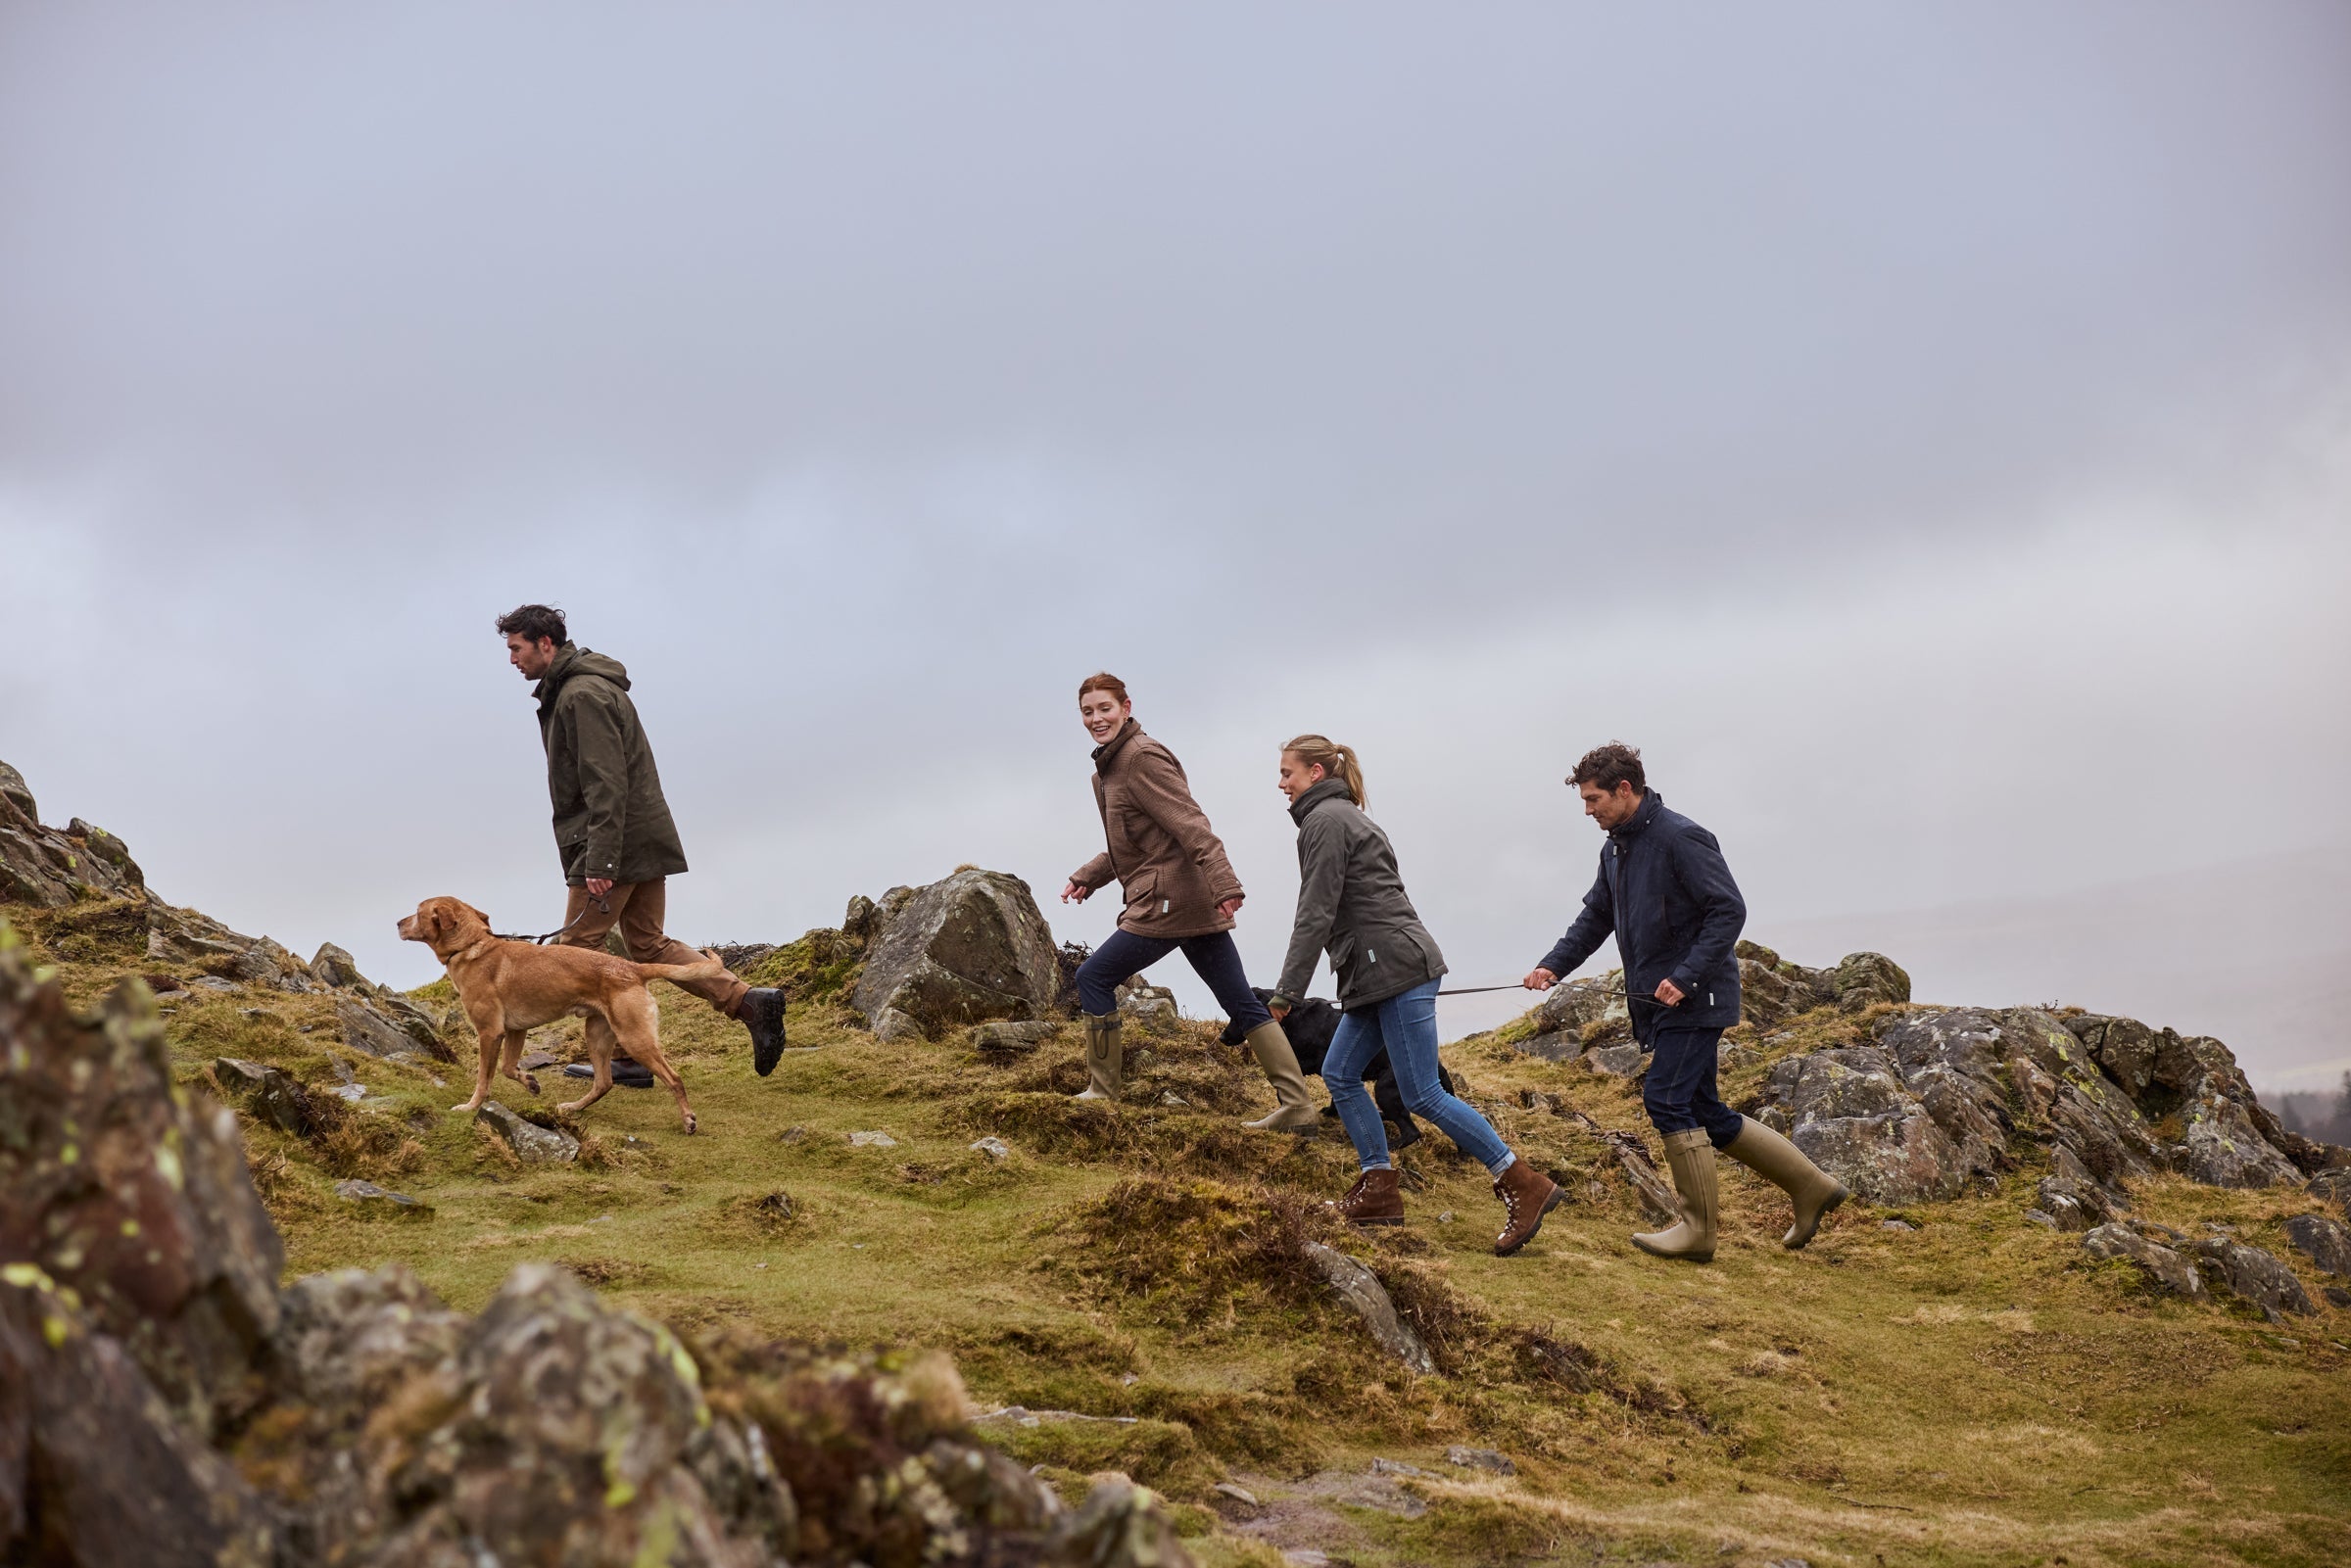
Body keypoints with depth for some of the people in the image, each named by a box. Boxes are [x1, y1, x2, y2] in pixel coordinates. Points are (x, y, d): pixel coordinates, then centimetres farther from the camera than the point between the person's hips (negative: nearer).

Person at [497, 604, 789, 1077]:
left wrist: (600, 863, -25)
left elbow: (607, 786, -23)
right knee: (649, 945, 11)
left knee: (579, 946, -1)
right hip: (647, 841, 10)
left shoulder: (582, 695, -15)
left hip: (617, 843, -10)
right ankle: (750, 1002, 1)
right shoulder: (570, 689, 19)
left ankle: (630, 1056, 3)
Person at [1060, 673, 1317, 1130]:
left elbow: (1190, 825, -21)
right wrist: (1086, 877, 19)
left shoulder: (1143, 758, -10)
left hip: (1167, 903, -10)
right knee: (1243, 1004, 6)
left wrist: (1224, 885, -30)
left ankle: (1102, 1093, 8)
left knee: (1094, 978, 1)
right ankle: (1297, 1107, 5)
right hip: (1198, 905, 10)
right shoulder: (1109, 767, 19)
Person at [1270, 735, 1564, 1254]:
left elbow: (1316, 915, -15)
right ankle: (1379, 1191, 10)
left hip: (1398, 967, -10)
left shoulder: (1325, 820, -9)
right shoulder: (1344, 816, 21)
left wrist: (1285, 994, -14)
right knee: (1339, 1073, 9)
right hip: (1376, 974, 10)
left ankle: (1525, 1186, -6)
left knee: (1422, 1094, -9)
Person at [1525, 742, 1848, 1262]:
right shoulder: (1615, 848, 13)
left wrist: (1685, 976, -25)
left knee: (1666, 1099, -13)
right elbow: (1595, 918, 19)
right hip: (1655, 1004, 9)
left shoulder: (1680, 838, -15)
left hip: (1694, 999, -9)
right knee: (1705, 1112, 10)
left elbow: (1729, 910, -19)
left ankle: (1697, 1229, -3)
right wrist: (1553, 966, 5)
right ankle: (1810, 1185, 21)